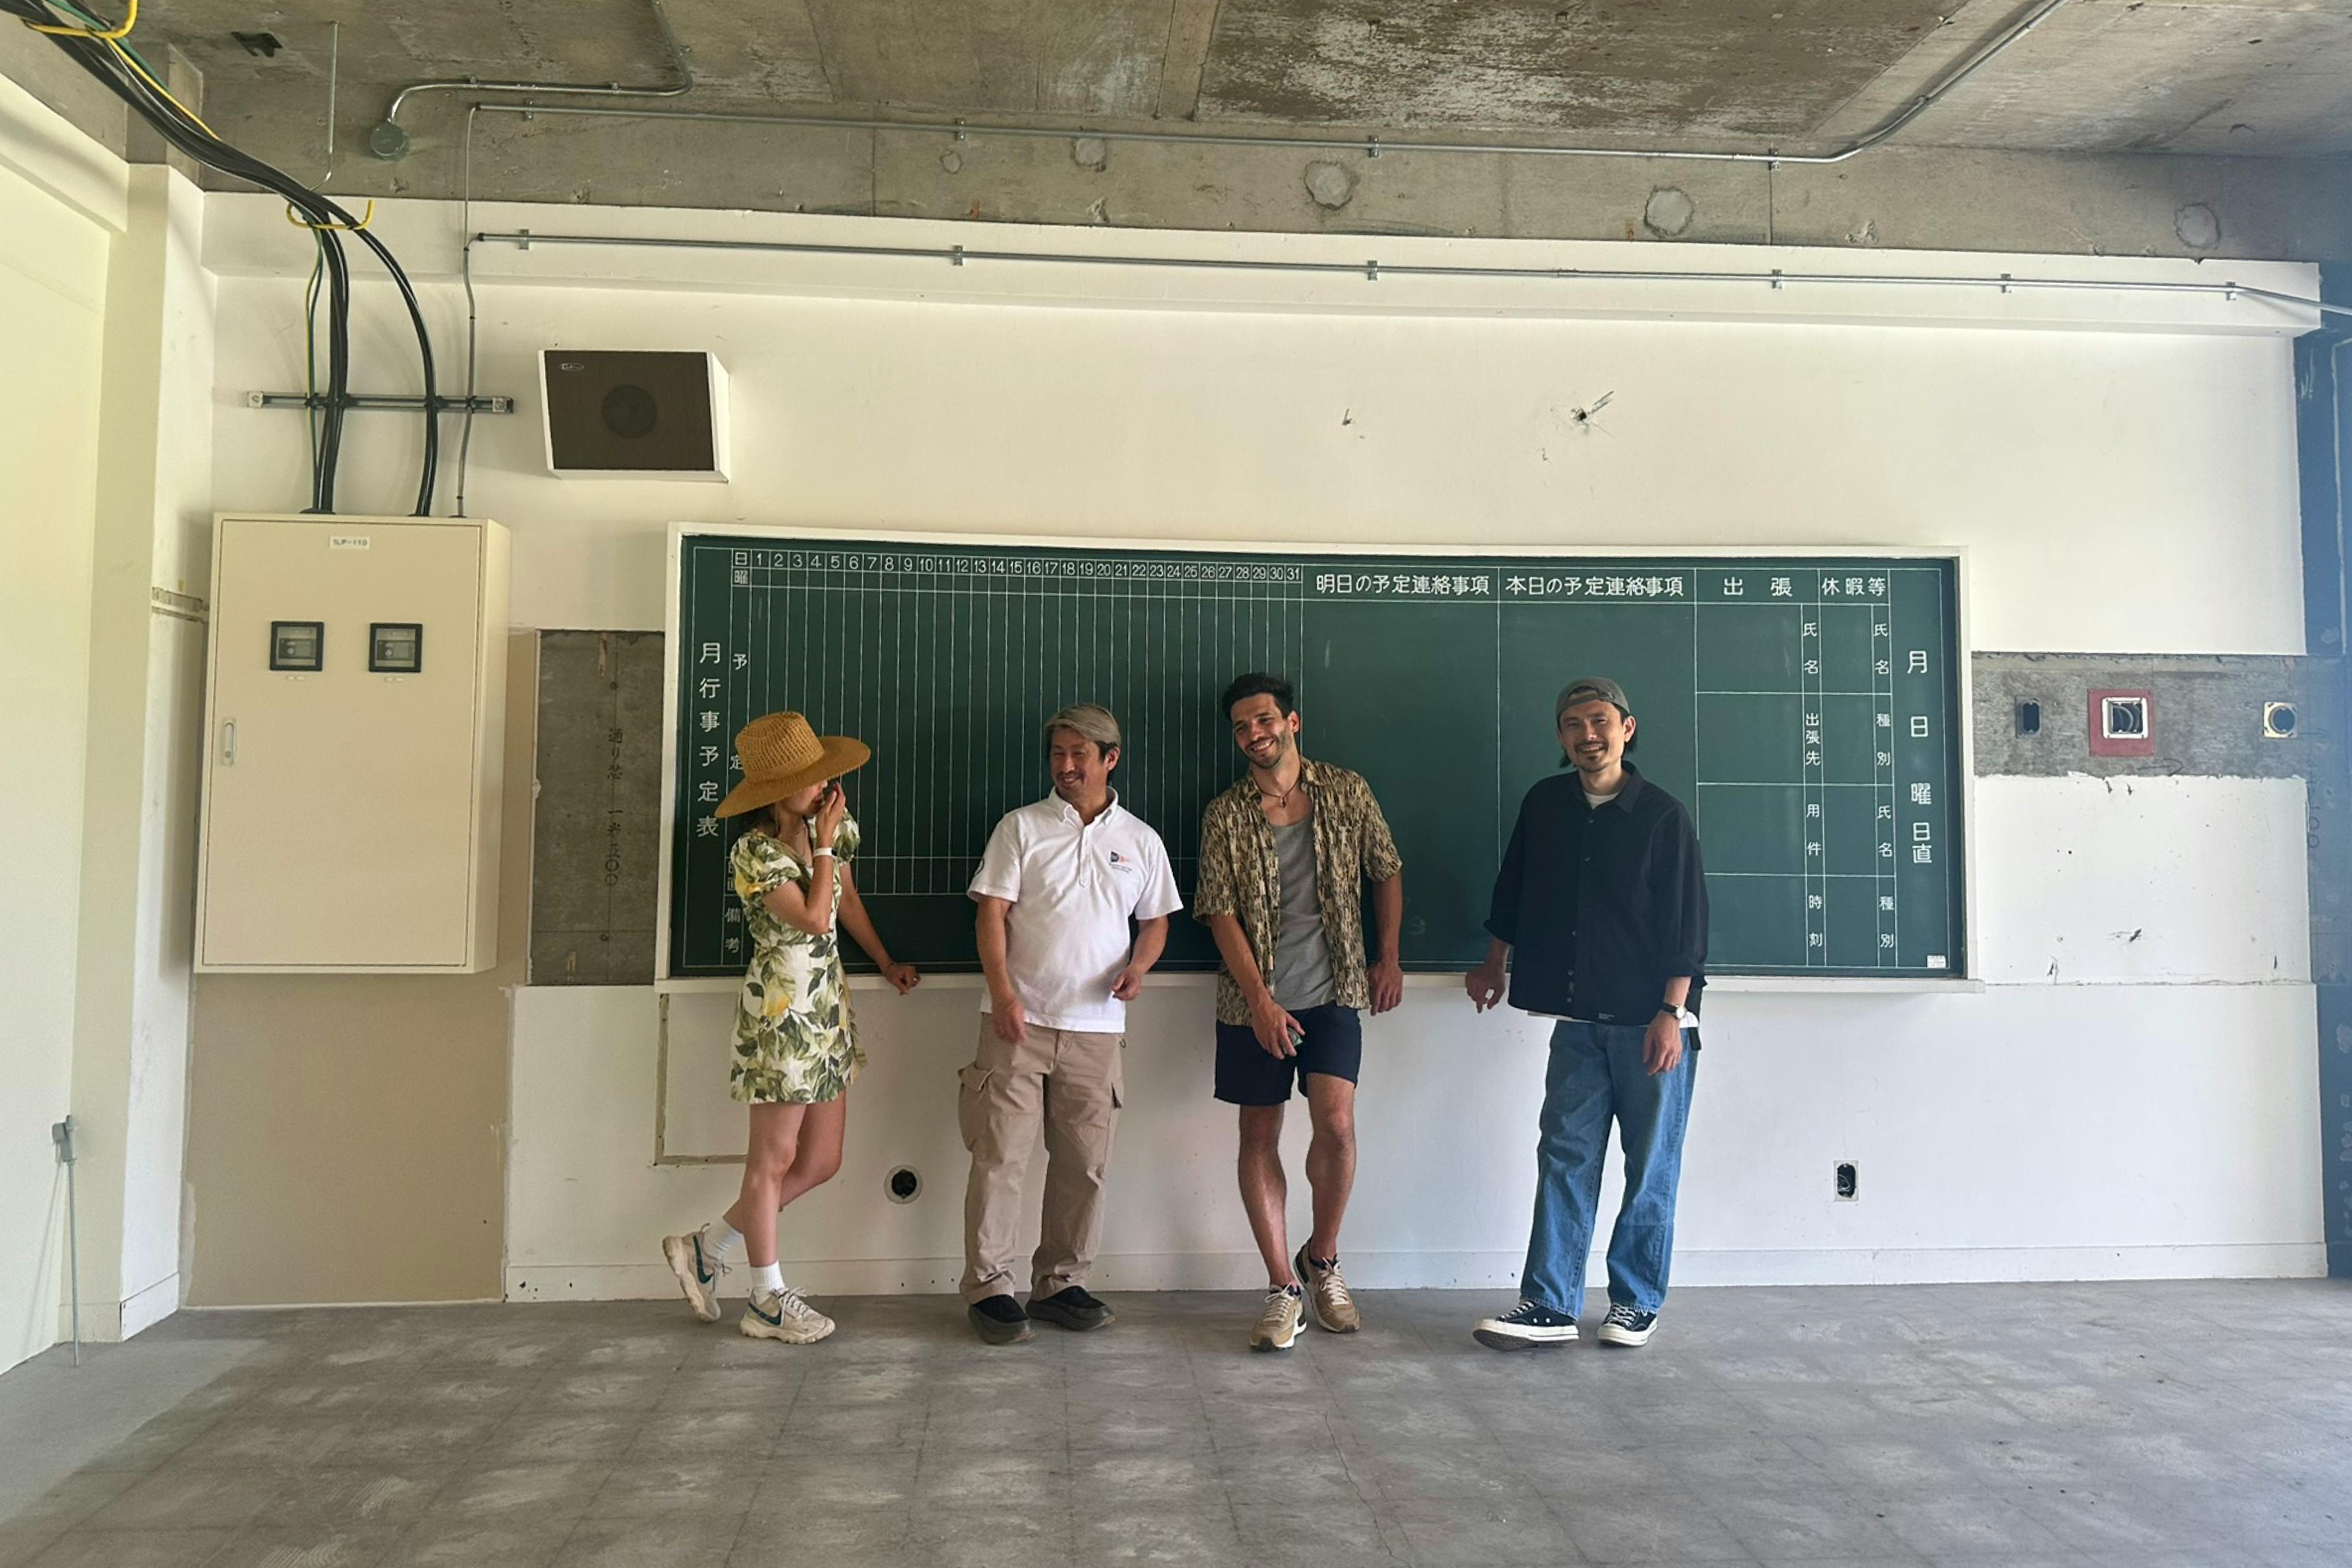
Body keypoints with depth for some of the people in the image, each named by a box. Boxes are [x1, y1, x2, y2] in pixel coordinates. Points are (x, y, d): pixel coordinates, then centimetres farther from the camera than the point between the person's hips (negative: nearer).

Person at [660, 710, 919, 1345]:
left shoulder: (829, 825, 5)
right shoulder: (755, 853, -15)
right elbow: (814, 917, -23)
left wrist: (887, 964, 27)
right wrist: (824, 845, -16)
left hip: (828, 1007, 8)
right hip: (781, 1011, -8)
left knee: (820, 1162, 11)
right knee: (774, 1160, 4)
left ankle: (705, 1248, 27)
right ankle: (768, 1301, 18)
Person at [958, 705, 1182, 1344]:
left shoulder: (1140, 840, 11)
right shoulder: (1021, 827, 4)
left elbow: (1155, 920, 17)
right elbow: (992, 912, -2)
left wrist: (1139, 966, -5)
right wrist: (1003, 992, -16)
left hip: (1096, 1027, 3)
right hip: (1018, 1021, -2)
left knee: (1084, 1164, 8)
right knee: (1000, 1156, -3)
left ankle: (1061, 1283, 21)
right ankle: (987, 1286, 9)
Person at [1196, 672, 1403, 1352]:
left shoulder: (1346, 792, 3)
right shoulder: (1225, 815, 1)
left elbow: (1388, 871, 13)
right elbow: (1222, 915, -4)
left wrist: (1389, 956, 6)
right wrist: (1261, 1002, -13)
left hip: (1332, 993, 0)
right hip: (1253, 1001, 1)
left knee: (1336, 1123, -14)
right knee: (1259, 1138, 2)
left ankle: (1322, 1258, 11)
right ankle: (1284, 1289, 13)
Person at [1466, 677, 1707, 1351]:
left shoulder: (1663, 816, -6)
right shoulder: (1546, 805, 6)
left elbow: (1687, 923, -8)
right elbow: (1513, 890, 20)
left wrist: (1671, 1014, -14)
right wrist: (1494, 963, 27)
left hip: (1651, 1021, -4)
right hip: (1579, 1018, 4)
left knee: (1651, 1167, 5)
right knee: (1565, 1156, 1)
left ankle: (1637, 1301, 18)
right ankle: (1550, 1305, 4)